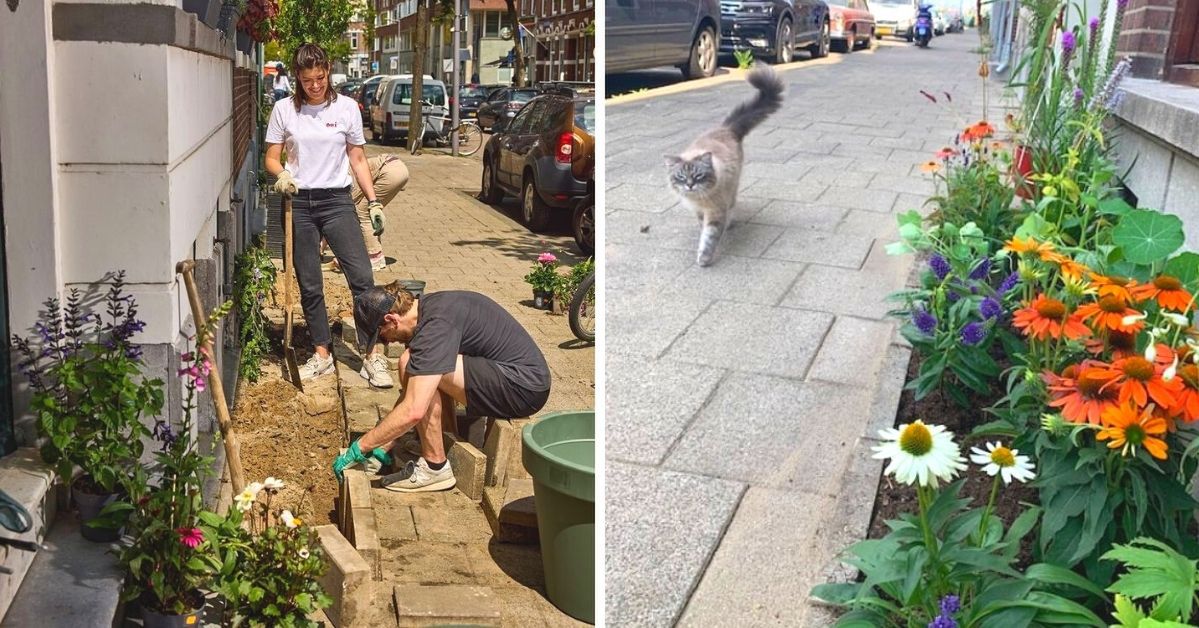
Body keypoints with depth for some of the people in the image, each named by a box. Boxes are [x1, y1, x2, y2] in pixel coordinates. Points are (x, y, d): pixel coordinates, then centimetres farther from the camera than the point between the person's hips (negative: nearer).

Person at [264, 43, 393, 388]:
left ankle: (373, 356, -3)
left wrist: (373, 200, 0)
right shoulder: (284, 110, 2)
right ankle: (321, 353, 21)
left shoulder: (347, 108, 2)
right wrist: (282, 174, -16)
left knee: (362, 277, -10)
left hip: (337, 201, -1)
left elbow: (358, 159, 7)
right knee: (309, 286, 7)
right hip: (299, 204, 1)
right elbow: (271, 158, 6)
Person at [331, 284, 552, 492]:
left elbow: (413, 411, -25)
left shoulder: (436, 325, -20)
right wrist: (386, 444, 15)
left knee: (411, 365, -16)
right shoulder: (426, 307, 10)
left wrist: (361, 446, -14)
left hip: (524, 388, -10)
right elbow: (409, 390, 17)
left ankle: (435, 467, -6)